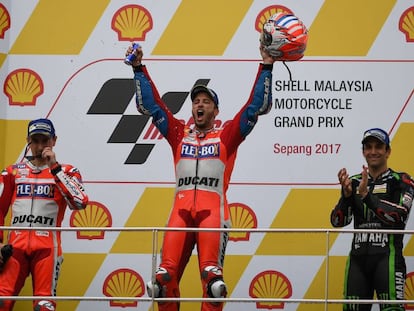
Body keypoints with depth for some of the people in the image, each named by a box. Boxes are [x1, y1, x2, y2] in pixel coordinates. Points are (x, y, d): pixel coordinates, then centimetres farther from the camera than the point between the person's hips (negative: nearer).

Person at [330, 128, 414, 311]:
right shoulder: (354, 182, 15)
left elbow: (399, 216, -14)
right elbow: (337, 221, 6)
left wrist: (366, 195, -20)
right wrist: (347, 194, -12)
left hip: (387, 255, -4)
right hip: (358, 257, 4)